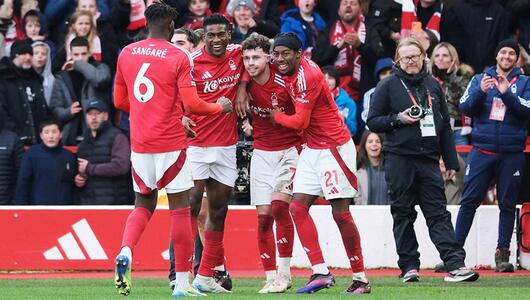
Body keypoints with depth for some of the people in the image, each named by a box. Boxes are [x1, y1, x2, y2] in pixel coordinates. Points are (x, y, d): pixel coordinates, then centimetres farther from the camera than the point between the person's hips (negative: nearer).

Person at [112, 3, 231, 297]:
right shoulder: (179, 57, -8)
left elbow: (120, 101, 14)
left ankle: (125, 251, -11)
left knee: (143, 204, 17)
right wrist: (220, 107, 6)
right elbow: (191, 104, -12)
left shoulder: (126, 54, 6)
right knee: (179, 207, 5)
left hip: (139, 144, 4)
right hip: (170, 144, -4)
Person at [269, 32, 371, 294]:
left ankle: (360, 279, 1)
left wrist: (275, 116, 0)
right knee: (297, 207, -1)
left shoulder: (308, 76, -20)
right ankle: (321, 272, -2)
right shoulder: (290, 70, 5)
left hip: (334, 148, -9)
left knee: (340, 213, -7)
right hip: (312, 150, 9)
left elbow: (300, 122, -18)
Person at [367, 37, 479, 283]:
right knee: (403, 214, 2)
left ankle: (455, 265, -10)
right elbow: (373, 121, 1)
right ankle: (409, 267, 7)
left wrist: (451, 161, 14)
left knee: (438, 213, -2)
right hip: (399, 159, -3)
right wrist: (398, 118, -15)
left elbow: (445, 125, 17)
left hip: (429, 160, 3)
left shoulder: (433, 85, 14)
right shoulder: (388, 86, 2)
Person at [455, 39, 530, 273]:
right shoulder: (479, 80, 12)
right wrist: (481, 91, -16)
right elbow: (465, 108, 1)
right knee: (469, 201, -4)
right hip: (482, 151, 0)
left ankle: (503, 254, 6)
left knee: (507, 204, 1)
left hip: (511, 154, 0)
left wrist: (507, 94, -19)